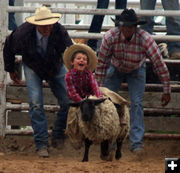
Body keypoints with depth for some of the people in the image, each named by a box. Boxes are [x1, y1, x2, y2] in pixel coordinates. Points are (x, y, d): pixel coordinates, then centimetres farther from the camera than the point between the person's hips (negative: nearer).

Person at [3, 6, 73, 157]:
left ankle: (58, 135, 16)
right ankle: (42, 144, -9)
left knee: (68, 101, -6)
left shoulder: (60, 32, -32)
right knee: (36, 104, -14)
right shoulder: (23, 32, -29)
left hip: (56, 68, 1)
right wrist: (11, 70, 4)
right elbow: (8, 48, -7)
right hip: (33, 68, -1)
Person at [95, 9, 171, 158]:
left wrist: (167, 91, -25)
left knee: (137, 103, -14)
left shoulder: (145, 39, -34)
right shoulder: (110, 37, -32)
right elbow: (102, 64, -20)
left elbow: (160, 64, -27)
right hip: (115, 69, 1)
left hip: (136, 71, -1)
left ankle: (137, 143, -9)